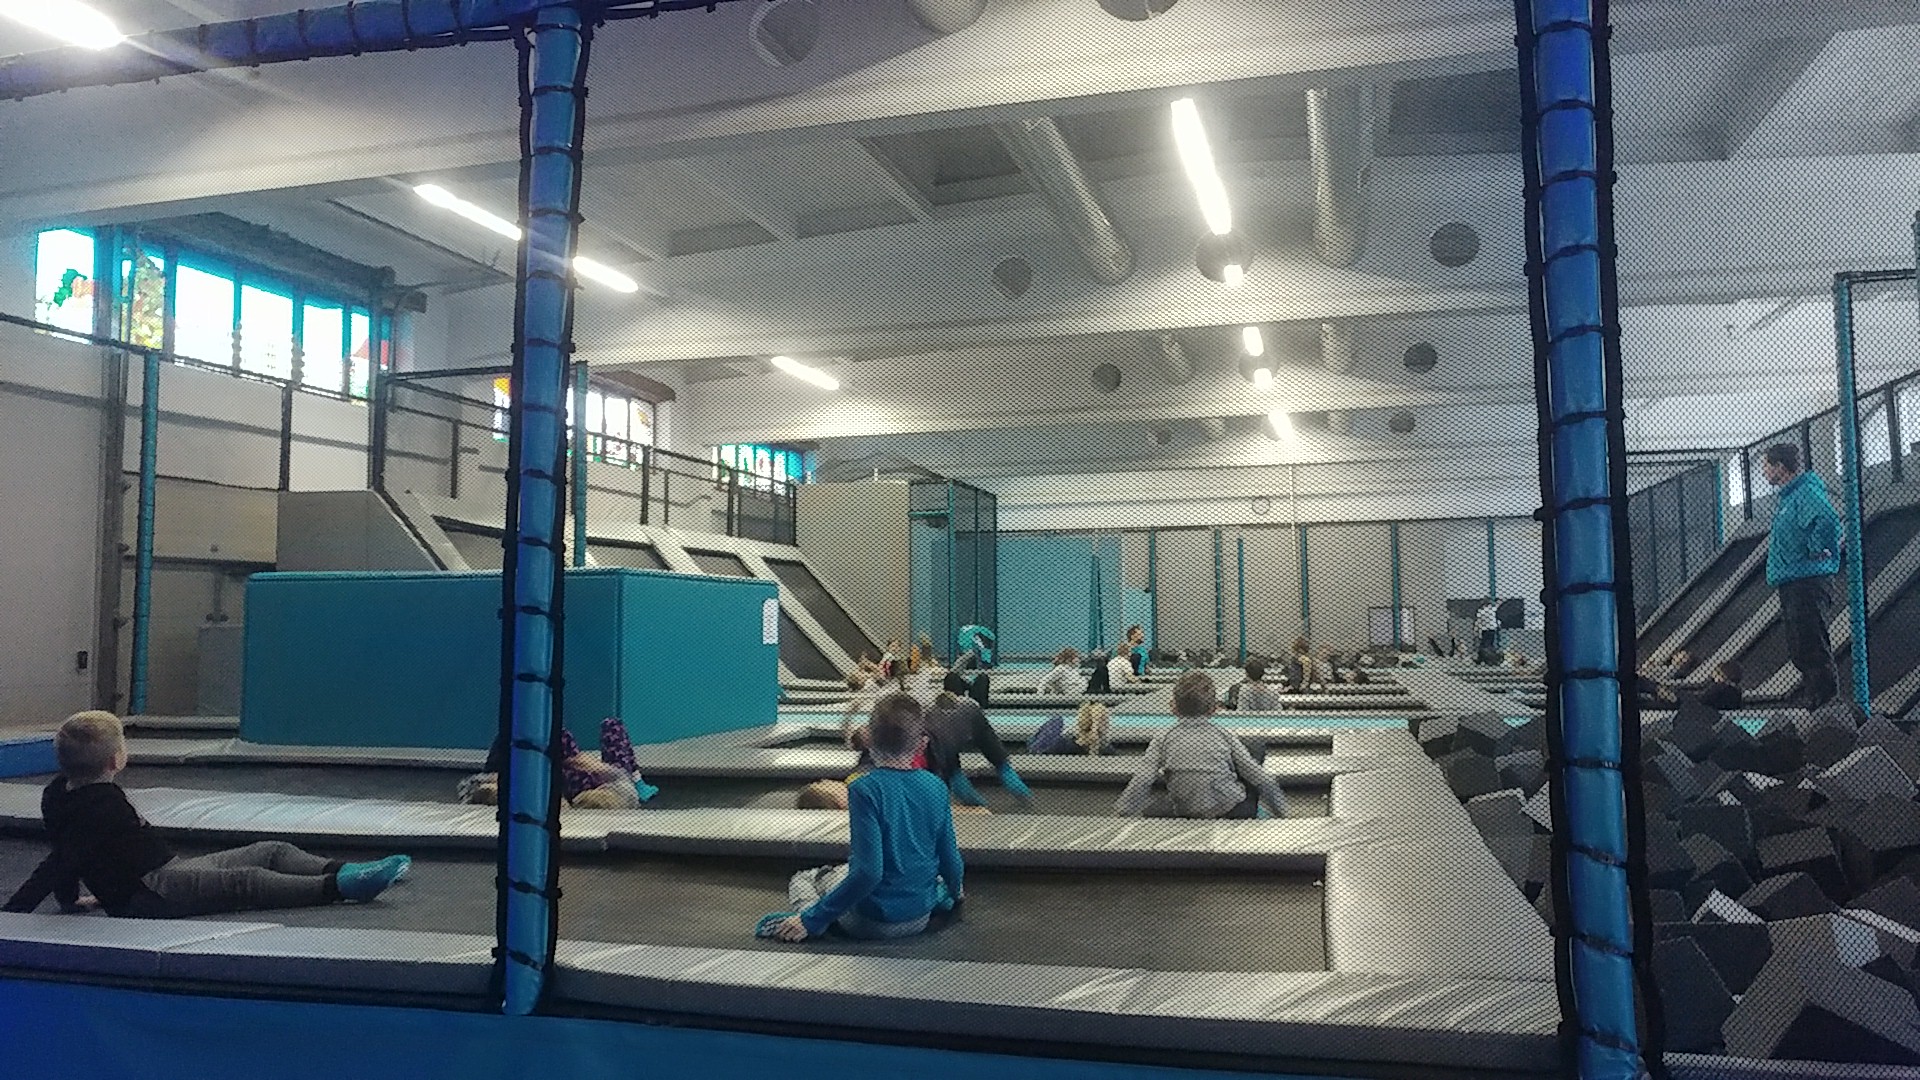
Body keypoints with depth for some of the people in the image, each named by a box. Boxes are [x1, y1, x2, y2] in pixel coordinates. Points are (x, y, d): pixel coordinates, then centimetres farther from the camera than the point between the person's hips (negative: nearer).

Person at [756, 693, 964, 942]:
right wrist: (955, 892, 24)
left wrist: (811, 920, -21)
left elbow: (867, 873, -27)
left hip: (872, 922, -6)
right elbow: (950, 858, 1)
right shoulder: (936, 787, -7)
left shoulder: (865, 789, -23)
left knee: (801, 880, 18)